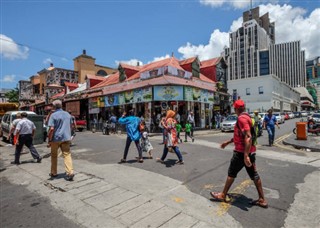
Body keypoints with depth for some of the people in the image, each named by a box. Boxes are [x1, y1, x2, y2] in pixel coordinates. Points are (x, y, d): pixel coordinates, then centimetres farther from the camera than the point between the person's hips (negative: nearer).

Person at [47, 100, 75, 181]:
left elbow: (51, 129, -16)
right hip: (66, 138, 3)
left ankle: (54, 173, 27)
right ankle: (70, 172, -12)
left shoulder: (53, 115, -9)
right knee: (67, 154, 1)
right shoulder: (68, 114, 9)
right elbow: (72, 126, 16)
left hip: (56, 138, -3)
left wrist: (49, 141, -11)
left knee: (54, 156, 14)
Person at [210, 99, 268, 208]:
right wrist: (227, 142, 28)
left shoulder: (242, 118, -18)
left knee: (231, 173, 5)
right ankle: (262, 200, 22)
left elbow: (248, 137, -27)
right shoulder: (247, 117, 14)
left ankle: (223, 195, 19)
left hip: (242, 152, -9)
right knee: (254, 175, 14)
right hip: (251, 151, 9)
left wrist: (246, 155, -29)